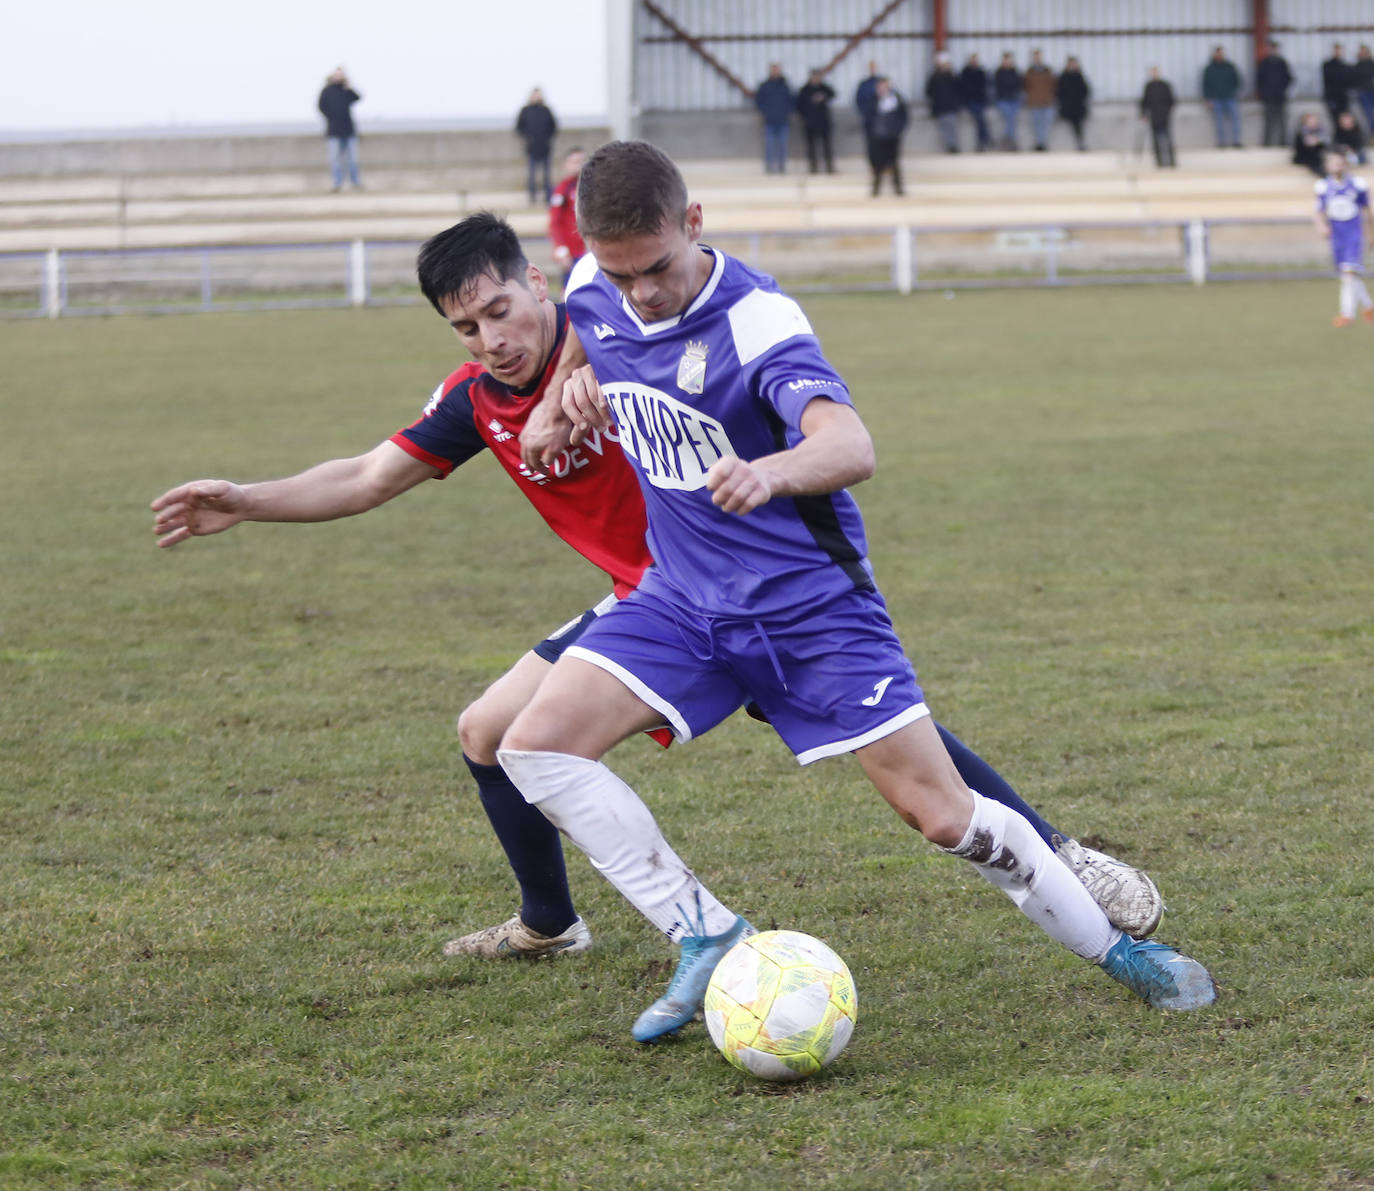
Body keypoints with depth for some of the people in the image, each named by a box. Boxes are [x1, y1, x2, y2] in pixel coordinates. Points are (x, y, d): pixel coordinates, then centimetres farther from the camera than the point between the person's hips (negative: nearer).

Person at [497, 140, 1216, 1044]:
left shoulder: (756, 319, -23)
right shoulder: (593, 294, -5)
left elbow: (852, 446, -41)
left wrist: (773, 470, -63)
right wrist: (585, 387, -2)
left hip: (810, 601, -5)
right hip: (683, 598, 5)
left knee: (943, 814, -6)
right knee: (536, 745, -16)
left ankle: (1118, 949, 15)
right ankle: (707, 937, -7)